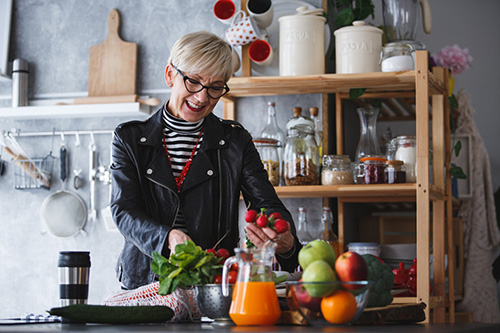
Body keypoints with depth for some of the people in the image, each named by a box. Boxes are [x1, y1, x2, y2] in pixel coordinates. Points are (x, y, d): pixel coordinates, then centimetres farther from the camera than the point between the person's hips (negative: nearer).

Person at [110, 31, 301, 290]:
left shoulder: (236, 142, 10)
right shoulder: (129, 139, 10)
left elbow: (267, 205, 0)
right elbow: (124, 211, 0)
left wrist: (284, 241, -24)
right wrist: (167, 237, -22)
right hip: (144, 284, -2)